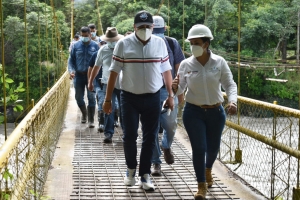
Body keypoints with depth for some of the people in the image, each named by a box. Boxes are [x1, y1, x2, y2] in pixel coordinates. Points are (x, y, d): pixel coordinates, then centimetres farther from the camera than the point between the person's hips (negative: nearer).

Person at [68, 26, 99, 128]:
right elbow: (71, 60, 6)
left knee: (91, 98, -3)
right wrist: (71, 70, -11)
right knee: (78, 97, 10)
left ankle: (91, 120, 5)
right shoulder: (76, 46, 3)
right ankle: (84, 114, 36)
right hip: (79, 75, 2)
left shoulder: (95, 46, -1)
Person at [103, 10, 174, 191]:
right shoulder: (123, 44, -5)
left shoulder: (160, 43, 2)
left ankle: (145, 175, 18)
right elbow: (114, 72, -3)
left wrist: (171, 95, 6)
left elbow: (166, 70, 9)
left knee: (150, 137, 6)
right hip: (130, 98, -2)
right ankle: (131, 169, 26)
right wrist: (108, 99, -4)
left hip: (153, 98, 2)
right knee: (129, 135, 2)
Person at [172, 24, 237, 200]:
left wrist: (233, 100, -23)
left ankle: (208, 169, 49)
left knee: (213, 147, 13)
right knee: (199, 148, -6)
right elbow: (180, 89, -4)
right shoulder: (186, 64, -5)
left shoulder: (219, 62, -6)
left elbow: (230, 84, -5)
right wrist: (175, 88, -27)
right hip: (193, 112, -1)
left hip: (216, 112, 1)